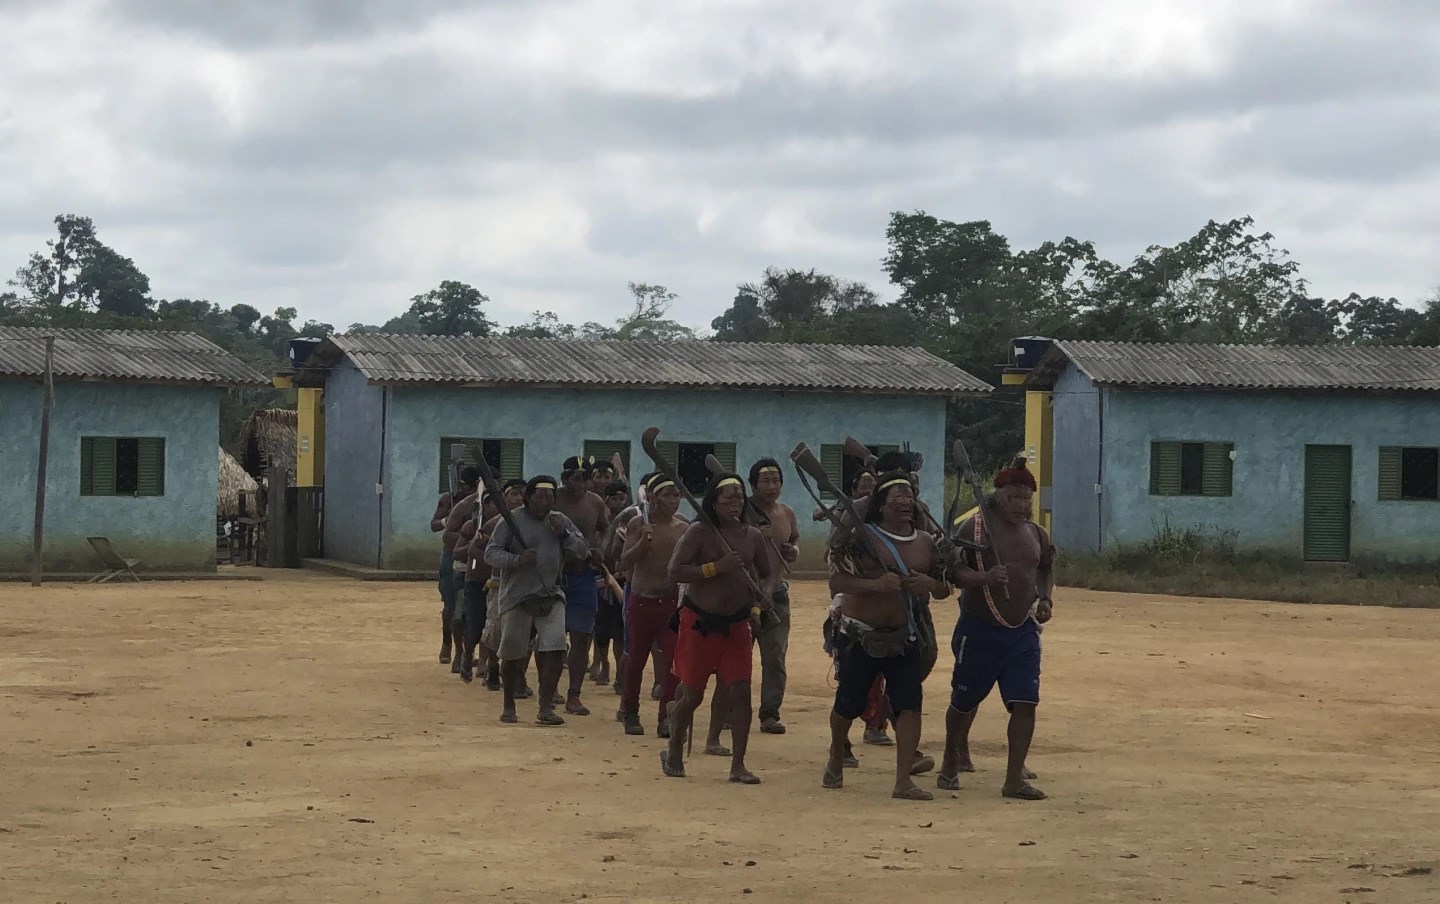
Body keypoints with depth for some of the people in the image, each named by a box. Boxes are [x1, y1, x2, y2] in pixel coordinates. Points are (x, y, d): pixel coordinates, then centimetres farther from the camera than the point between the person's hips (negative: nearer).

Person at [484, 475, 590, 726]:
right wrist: (517, 559, -23)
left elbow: (583, 551, 9)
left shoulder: (560, 521, 11)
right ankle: (509, 706, 22)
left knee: (555, 649, -12)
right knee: (512, 653, 5)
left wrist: (564, 534, -7)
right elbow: (491, 553, -6)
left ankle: (546, 708, -9)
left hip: (551, 595, 3)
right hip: (517, 596, -3)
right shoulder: (511, 520, -2)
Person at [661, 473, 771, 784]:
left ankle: (738, 765, 1)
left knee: (741, 692, -5)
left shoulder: (752, 536, 3)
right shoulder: (699, 532, -11)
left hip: (736, 624, 4)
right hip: (699, 621, -4)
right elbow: (674, 572, -19)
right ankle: (674, 755, 25)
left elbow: (766, 575, 17)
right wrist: (716, 567, -25)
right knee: (692, 694, 4)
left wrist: (755, 607, 2)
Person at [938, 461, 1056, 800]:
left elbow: (1046, 569, 25)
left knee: (1025, 703, -7)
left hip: (1023, 631, 4)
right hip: (979, 629, -4)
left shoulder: (1037, 535, 8)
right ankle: (951, 764, 33)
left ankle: (1014, 780, -3)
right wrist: (984, 577, -32)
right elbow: (953, 570, -16)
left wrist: (1045, 598, 7)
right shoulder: (973, 528, -9)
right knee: (964, 701, 10)